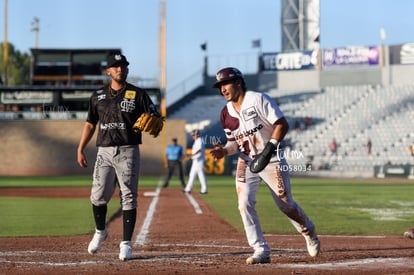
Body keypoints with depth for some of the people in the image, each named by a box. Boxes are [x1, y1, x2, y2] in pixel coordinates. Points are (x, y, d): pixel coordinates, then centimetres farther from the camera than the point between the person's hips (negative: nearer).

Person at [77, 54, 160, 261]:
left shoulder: (138, 95, 3)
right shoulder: (98, 96, 11)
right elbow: (90, 124, 16)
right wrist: (80, 149, 10)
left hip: (128, 152, -2)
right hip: (104, 151, 2)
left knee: (128, 198, -4)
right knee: (98, 196, -2)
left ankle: (126, 243, 0)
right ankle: (100, 231, 25)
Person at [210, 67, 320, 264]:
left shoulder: (258, 100, -13)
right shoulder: (226, 113, 5)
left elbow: (282, 124, -16)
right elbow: (234, 142, 13)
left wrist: (270, 148, -25)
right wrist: (224, 150, -9)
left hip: (272, 159, -5)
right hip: (246, 162, 5)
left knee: (285, 203, 1)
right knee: (244, 204, -12)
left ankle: (308, 232, 31)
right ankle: (261, 250, -7)